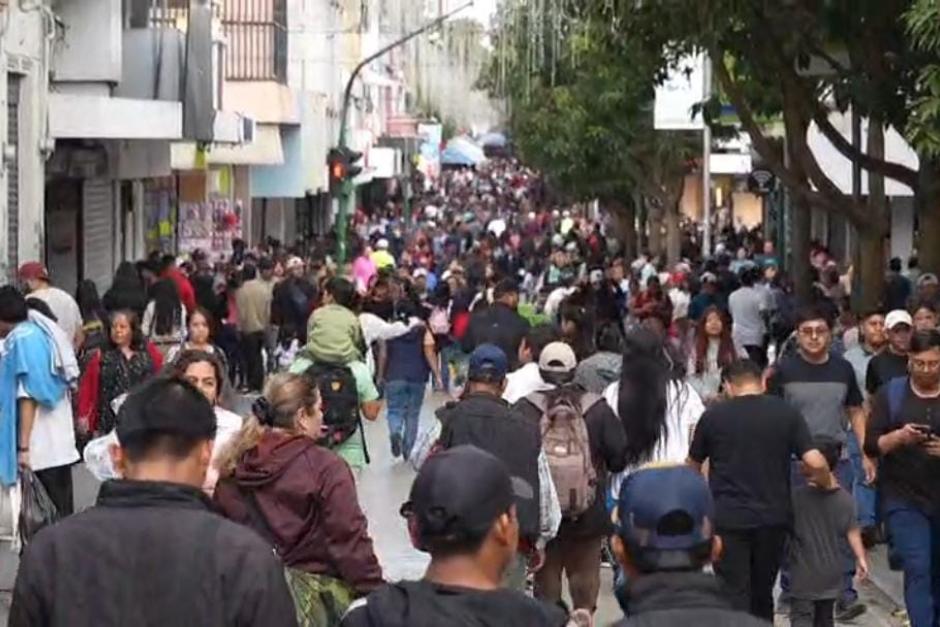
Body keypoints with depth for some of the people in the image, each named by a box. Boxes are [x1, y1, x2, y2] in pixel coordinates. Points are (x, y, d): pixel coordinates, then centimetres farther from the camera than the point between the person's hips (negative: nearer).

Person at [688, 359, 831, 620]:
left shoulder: (713, 415, -2)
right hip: (773, 518, 2)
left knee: (734, 598, 0)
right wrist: (824, 482, 13)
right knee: (762, 594, 18)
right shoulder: (787, 413, 0)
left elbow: (693, 466, 11)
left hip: (728, 518, -2)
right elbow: (816, 463, -9)